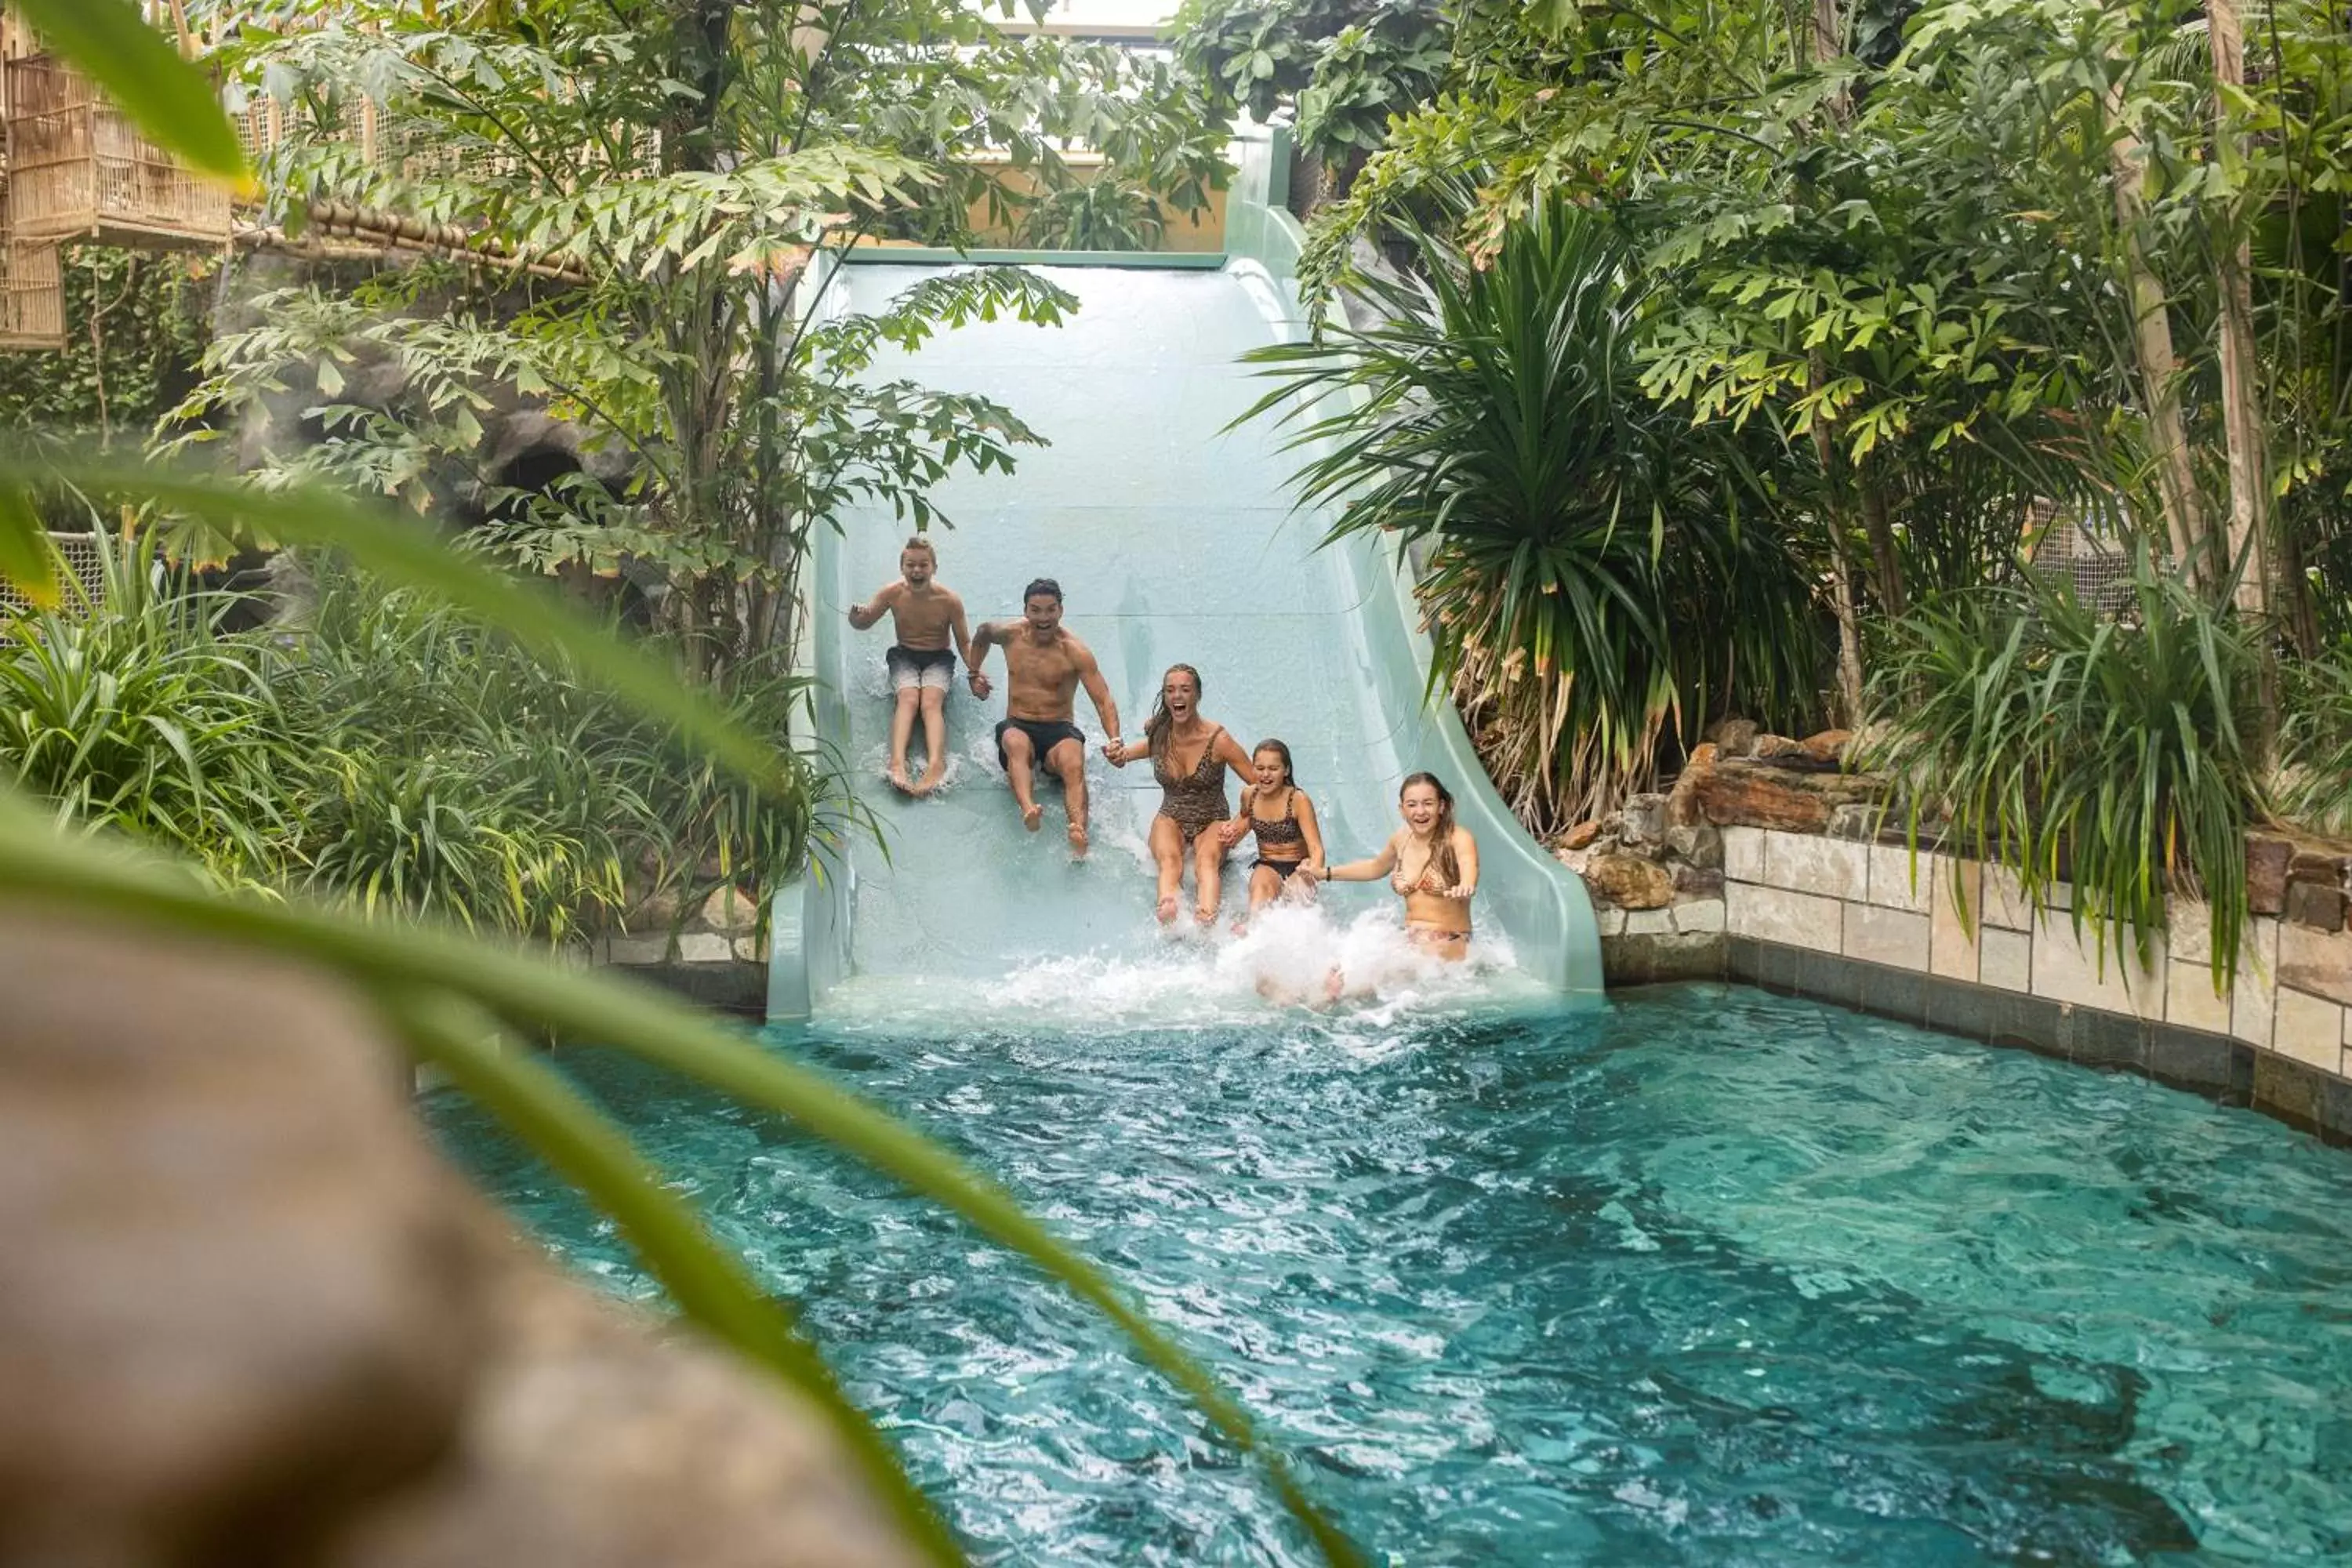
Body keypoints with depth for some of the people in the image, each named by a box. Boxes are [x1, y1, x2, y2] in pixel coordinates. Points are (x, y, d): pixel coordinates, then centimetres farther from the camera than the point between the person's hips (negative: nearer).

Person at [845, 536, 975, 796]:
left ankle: (936, 764, -51)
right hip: (904, 656, 1)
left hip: (939, 659, -1)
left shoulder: (949, 600, -11)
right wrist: (857, 616, -22)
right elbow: (864, 623, 3)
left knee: (931, 701, -29)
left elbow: (964, 643, -2)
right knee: (909, 698, -29)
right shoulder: (892, 593, -8)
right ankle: (897, 762, -50)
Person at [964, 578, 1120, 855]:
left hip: (1059, 730, -2)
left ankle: (1079, 832, -64)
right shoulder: (1010, 634, 5)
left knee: (1073, 763, -37)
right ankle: (1028, 809, -67)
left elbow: (1103, 701, -12)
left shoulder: (1076, 653, -5)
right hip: (1017, 725, 2)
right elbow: (983, 632, 31)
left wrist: (1115, 741, -28)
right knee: (1017, 744, -38)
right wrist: (974, 673, 30)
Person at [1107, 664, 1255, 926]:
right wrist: (1119, 755, -7)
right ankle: (1167, 911, -64)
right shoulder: (1158, 737, -2)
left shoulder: (1218, 740, -12)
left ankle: (1206, 916, -64)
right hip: (1171, 820, 2)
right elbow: (1121, 759, 17)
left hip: (1212, 823, -2)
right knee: (1170, 859, -33)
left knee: (1207, 860, -36)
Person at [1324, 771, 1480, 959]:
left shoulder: (1459, 839, -12)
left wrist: (1465, 887, -58)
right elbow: (1376, 867, 28)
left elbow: (1469, 870, -34)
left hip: (1449, 945, -6)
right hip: (1409, 939, 6)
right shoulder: (1401, 840, 6)